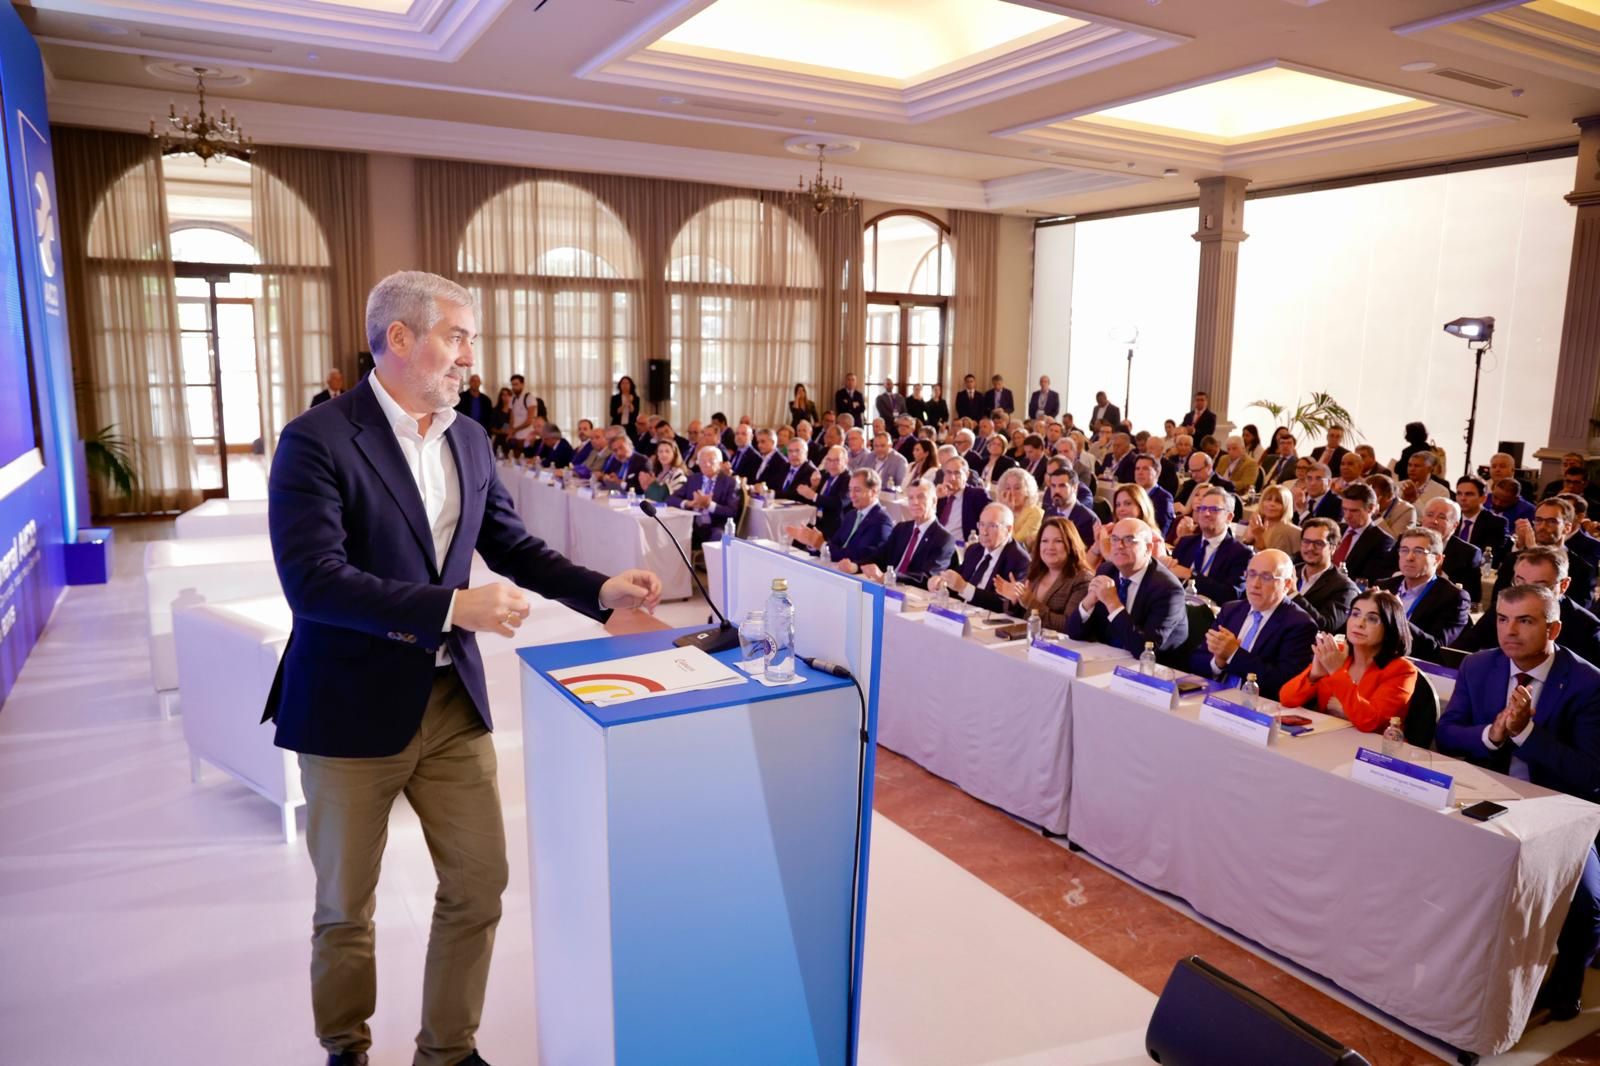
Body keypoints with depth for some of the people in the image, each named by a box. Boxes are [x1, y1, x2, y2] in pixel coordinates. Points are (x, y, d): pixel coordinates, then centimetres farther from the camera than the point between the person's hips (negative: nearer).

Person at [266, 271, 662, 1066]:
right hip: (353, 709, -5)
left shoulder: (469, 439, 4)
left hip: (454, 700, 5)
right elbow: (312, 580, -24)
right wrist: (453, 607, -30)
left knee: (478, 886, 11)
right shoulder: (316, 440, -16)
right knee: (345, 905, 14)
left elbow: (511, 544, 10)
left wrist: (601, 590, -4)